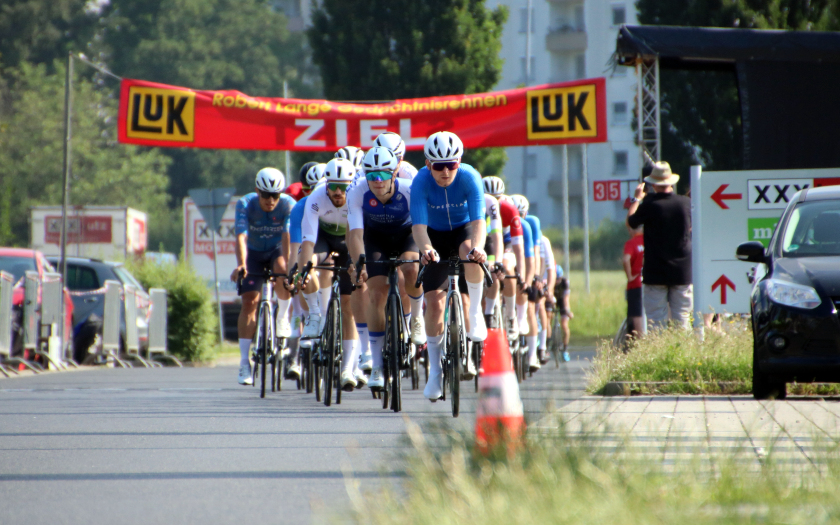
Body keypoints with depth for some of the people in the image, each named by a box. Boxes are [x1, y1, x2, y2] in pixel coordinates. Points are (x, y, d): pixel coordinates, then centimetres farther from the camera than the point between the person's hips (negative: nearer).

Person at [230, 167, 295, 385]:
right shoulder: (245, 204, -25)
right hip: (254, 252, 0)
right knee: (249, 301, -10)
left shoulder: (288, 204, -25)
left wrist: (290, 263, -50)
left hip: (277, 250, 0)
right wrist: (241, 264, -52)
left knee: (282, 270, -35)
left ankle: (282, 317, -10)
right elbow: (241, 236, -36)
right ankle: (244, 363, -6)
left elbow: (288, 235, -35)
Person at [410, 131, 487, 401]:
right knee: (434, 300, -11)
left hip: (464, 230, 0)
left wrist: (477, 247, -56)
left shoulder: (469, 177, -28)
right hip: (436, 236, 0)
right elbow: (418, 223, -35)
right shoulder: (421, 182, -27)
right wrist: (425, 248, -55)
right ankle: (435, 370, -1)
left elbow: (478, 219, -36)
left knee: (469, 252, -36)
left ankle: (475, 311, -16)